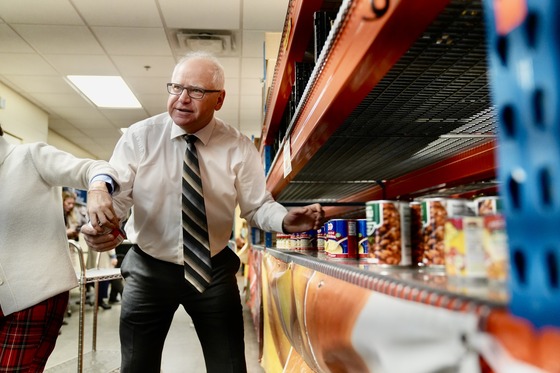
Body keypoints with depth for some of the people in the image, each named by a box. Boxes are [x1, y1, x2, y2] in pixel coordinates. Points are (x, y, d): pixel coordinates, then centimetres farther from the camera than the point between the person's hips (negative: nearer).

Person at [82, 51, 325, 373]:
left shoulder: (239, 147, -7)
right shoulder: (138, 137, -7)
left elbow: (257, 206, -6)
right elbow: (116, 193, -9)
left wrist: (286, 220, -28)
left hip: (214, 271, 0)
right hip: (148, 269, 1)